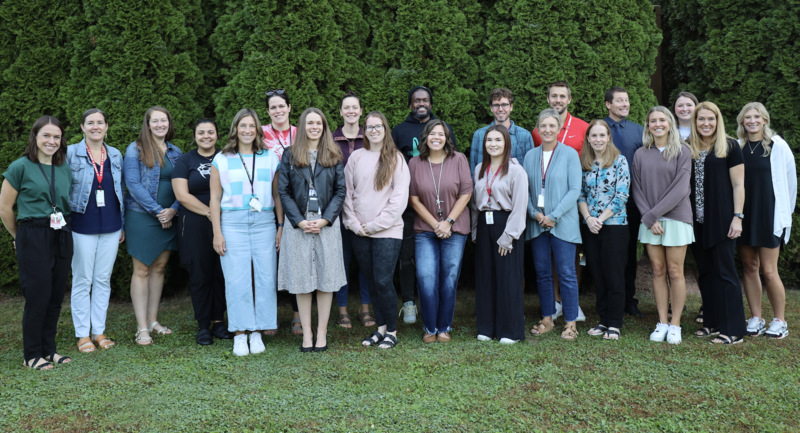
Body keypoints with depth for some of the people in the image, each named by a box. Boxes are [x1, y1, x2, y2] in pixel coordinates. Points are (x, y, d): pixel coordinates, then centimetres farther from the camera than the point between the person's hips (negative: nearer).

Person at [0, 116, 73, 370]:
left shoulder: (65, 169, 10)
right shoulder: (21, 167, -5)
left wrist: (63, 229, 13)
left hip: (62, 238, 5)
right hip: (33, 239, -5)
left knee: (56, 297, 8)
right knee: (38, 296, -2)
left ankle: (48, 349, 21)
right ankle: (32, 356, 10)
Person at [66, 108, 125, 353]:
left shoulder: (116, 156, 9)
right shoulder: (71, 154, -2)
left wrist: (122, 225, 13)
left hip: (110, 227, 3)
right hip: (82, 227, -3)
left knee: (103, 280, 9)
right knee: (82, 280, 3)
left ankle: (99, 331, 18)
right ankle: (82, 334, 12)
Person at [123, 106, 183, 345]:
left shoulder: (175, 153, 11)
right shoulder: (135, 149, -4)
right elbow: (133, 184, -11)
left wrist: (173, 210, -9)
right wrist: (157, 210, -14)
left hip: (168, 218, 5)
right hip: (141, 216, -5)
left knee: (159, 268, 10)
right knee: (142, 270, -1)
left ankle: (153, 320, 20)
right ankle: (142, 327, 3)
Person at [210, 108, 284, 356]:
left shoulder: (270, 158, 11)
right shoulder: (221, 160, 8)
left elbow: (277, 195, 12)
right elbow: (215, 199, 7)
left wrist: (282, 227, 6)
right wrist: (217, 232, 0)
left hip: (264, 222, 1)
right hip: (232, 223, -1)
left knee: (265, 278, -1)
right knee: (236, 280, -2)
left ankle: (257, 332, 10)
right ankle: (240, 335, 7)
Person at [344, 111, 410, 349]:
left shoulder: (396, 159, 0)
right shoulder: (356, 157, 8)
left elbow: (399, 198, -5)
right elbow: (347, 193, 8)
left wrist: (375, 224, -8)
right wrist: (354, 223, -2)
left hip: (387, 231, -3)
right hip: (359, 232, 3)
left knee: (383, 282, -7)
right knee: (371, 282, 8)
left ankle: (392, 331, 8)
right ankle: (381, 327, 21)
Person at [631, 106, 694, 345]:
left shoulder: (682, 151, 0)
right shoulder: (641, 154, 8)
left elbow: (680, 188, -8)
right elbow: (636, 189, 4)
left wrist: (653, 214, -13)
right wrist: (649, 219, -9)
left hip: (676, 218, -2)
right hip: (649, 221, 2)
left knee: (675, 272, 0)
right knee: (658, 271, 5)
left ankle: (675, 325, 8)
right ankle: (662, 323, 12)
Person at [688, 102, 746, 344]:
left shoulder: (729, 147, -2)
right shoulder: (689, 149, 11)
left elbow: (738, 185, -4)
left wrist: (737, 217, -11)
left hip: (721, 221, -5)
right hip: (698, 221, 5)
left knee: (725, 272, -3)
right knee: (706, 272, 9)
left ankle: (734, 330, 3)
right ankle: (712, 323, 18)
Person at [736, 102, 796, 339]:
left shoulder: (777, 146, -3)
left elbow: (790, 180, 3)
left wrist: (785, 212, 7)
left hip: (769, 215, -3)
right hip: (744, 215, 3)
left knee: (769, 271, -4)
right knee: (749, 268, 7)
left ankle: (780, 321, 12)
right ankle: (756, 319, 17)